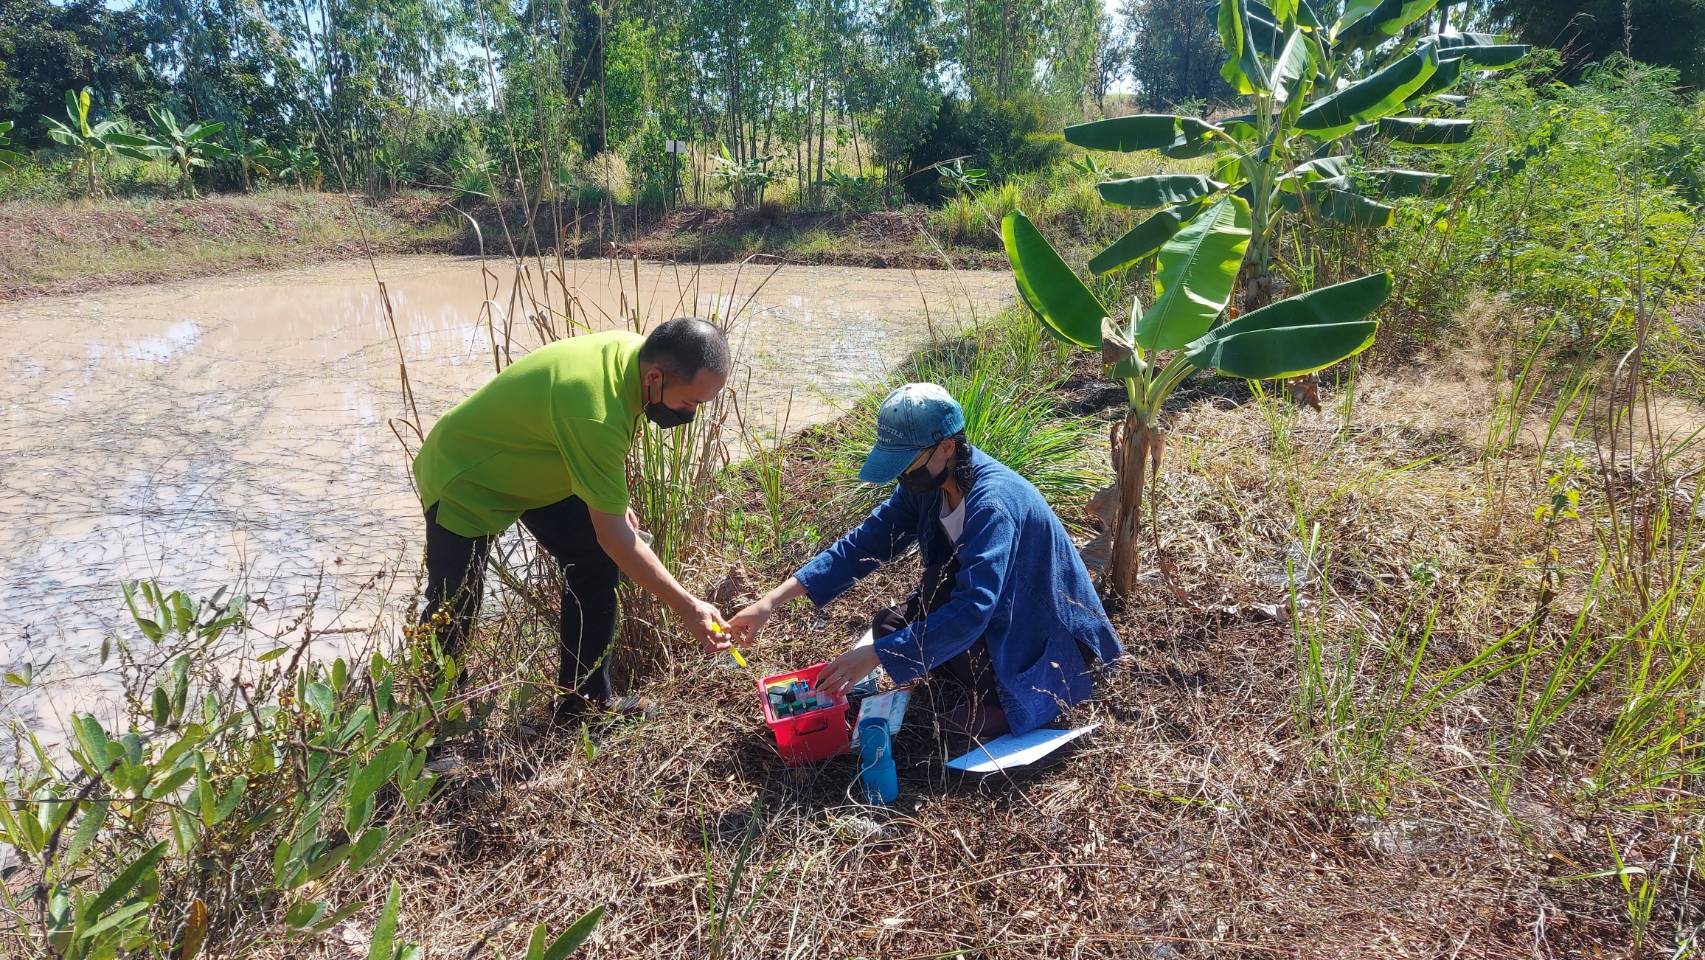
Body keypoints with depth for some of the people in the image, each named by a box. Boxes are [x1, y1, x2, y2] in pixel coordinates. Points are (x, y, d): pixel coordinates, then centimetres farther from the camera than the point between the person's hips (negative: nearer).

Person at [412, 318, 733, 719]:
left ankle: (585, 699, 10)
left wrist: (615, 499, 5)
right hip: (465, 478, -8)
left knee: (595, 559, -1)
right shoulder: (594, 411, -41)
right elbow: (613, 534, -36)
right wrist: (686, 606, -33)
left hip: (535, 469, 8)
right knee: (452, 610, -3)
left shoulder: (637, 351, -15)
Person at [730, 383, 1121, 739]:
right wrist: (773, 600, -13)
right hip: (994, 611, 8)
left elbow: (972, 610, -40)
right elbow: (864, 543, -6)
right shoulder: (926, 483, -8)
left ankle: (1000, 701, -5)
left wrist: (875, 656, -39)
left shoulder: (992, 502, -33)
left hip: (1047, 639, -8)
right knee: (890, 625, -6)